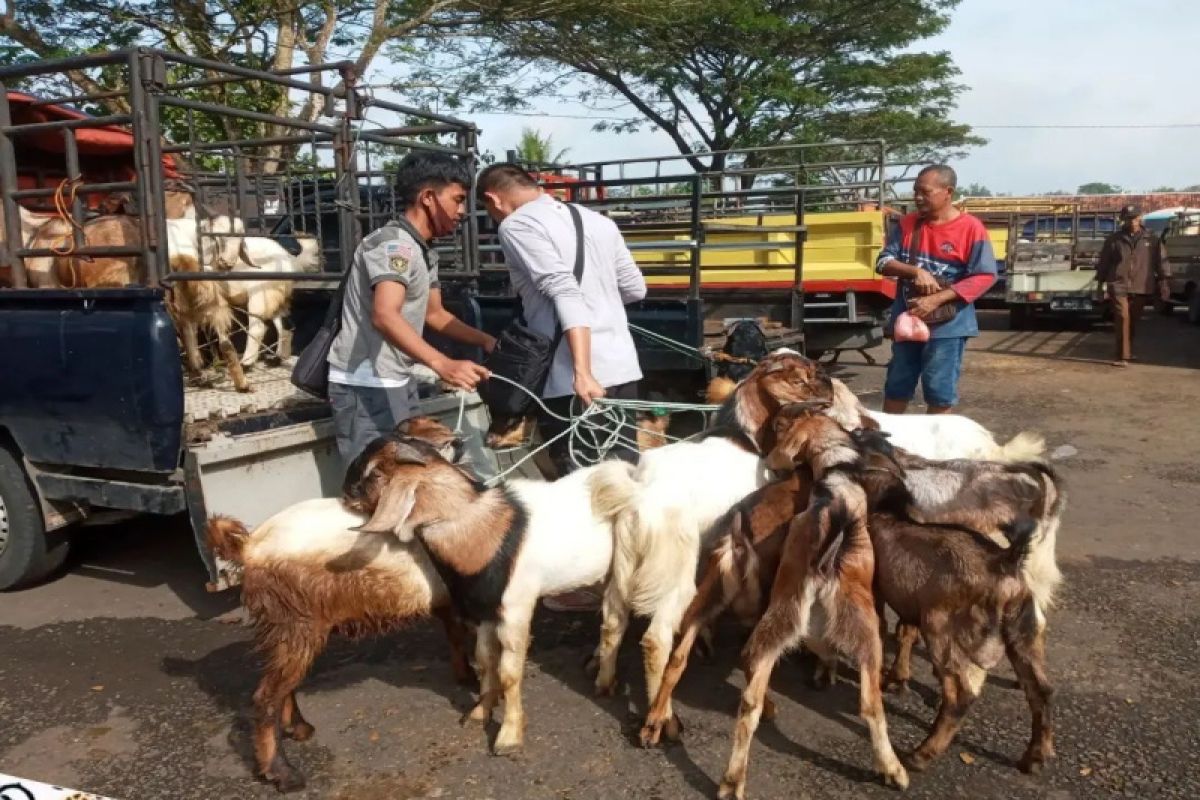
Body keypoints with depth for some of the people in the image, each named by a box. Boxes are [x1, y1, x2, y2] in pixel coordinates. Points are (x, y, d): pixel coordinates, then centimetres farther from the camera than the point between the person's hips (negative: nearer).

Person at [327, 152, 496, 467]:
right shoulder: (395, 243, -18)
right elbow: (385, 317, -34)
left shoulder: (424, 251, 14)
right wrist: (442, 364, -47)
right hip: (367, 384, -10)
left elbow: (434, 314, 23)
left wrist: (485, 340, 9)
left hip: (397, 380, 10)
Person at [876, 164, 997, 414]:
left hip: (948, 325, -4)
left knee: (939, 392, 3)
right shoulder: (908, 224, 4)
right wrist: (916, 271, -19)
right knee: (896, 386, 14)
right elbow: (884, 262, 1)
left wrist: (937, 299, -21)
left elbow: (985, 277, -13)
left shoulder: (971, 228, -10)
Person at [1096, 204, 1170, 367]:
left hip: (1141, 288, 2)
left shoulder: (1151, 239, 7)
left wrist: (1164, 282, 4)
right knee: (1122, 318, -14)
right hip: (1119, 286, -2)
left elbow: (1160, 261, 8)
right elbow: (1103, 263, 8)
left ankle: (1127, 352, 28)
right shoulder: (1114, 239, 4)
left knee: (1133, 321, 12)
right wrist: (1101, 283, 5)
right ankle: (1123, 355, -14)